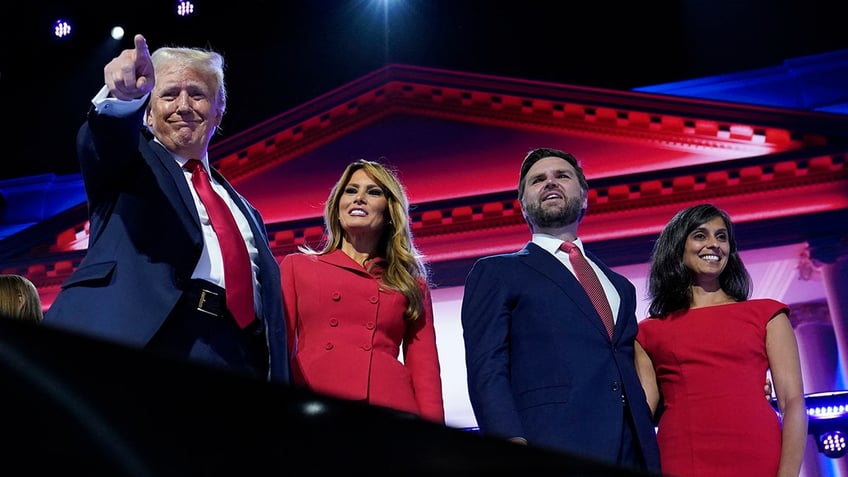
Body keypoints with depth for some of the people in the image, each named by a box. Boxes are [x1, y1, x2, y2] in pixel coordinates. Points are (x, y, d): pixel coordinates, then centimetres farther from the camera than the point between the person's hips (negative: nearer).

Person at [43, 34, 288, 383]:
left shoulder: (245, 211, 30)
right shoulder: (132, 160, 19)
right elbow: (101, 143, -6)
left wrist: (276, 382, 8)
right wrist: (124, 95, -29)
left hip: (234, 360, 4)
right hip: (137, 341, -3)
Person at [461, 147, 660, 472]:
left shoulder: (620, 286, 25)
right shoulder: (496, 273, 10)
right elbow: (487, 370, -2)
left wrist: (651, 453, 7)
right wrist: (511, 446, -17)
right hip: (549, 451, -4)